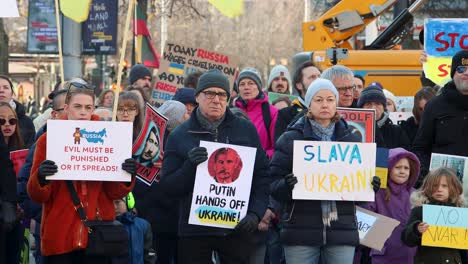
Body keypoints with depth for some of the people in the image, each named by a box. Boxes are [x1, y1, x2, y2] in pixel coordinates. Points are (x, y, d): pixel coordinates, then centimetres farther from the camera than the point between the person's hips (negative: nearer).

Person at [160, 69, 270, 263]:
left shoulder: (246, 130, 7)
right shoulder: (180, 136, 5)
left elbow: (262, 175, 7)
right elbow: (168, 187, 2)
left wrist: (256, 213, -6)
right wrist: (189, 166, -16)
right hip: (194, 231, 0)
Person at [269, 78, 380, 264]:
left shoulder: (350, 139, 13)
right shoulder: (291, 139, 4)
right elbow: (274, 183, 0)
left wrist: (370, 187, -6)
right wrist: (286, 186, -22)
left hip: (342, 231, 2)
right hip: (301, 230, -2)